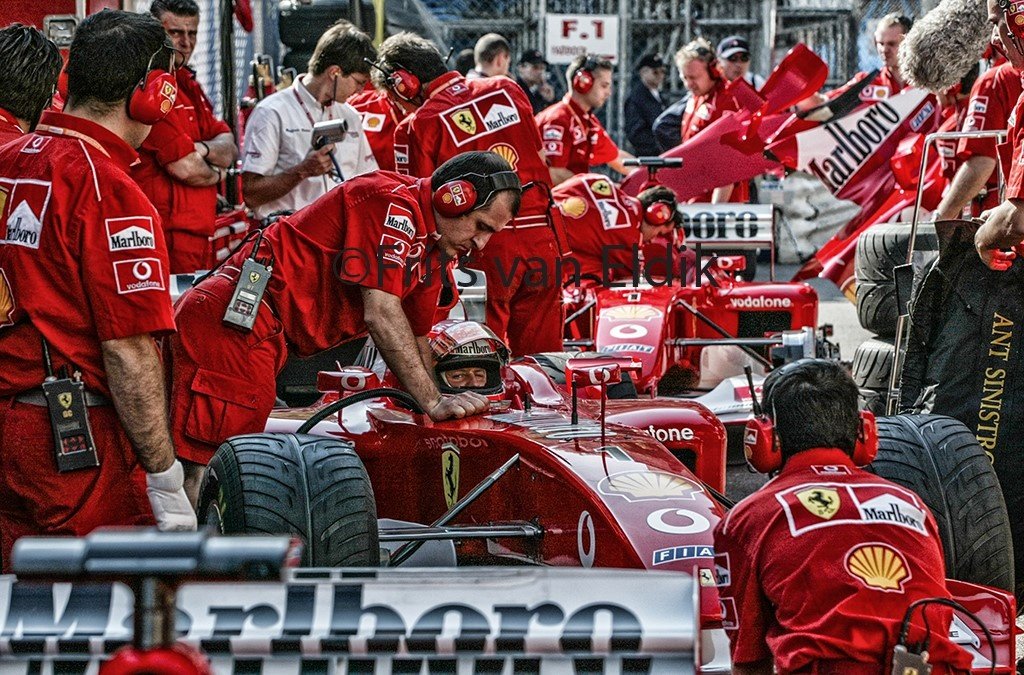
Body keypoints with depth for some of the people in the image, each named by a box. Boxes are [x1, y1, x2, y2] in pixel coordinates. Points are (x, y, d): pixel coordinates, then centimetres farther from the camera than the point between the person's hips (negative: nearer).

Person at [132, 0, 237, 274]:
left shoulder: (188, 84, 19)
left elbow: (229, 150, 10)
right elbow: (185, 167, -18)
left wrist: (201, 148, -12)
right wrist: (215, 173, 3)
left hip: (198, 235, 10)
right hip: (169, 236, -10)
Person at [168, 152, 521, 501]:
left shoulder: (432, 244, 16)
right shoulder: (391, 201, -13)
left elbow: (414, 338, 23)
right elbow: (381, 314, -18)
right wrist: (433, 401, -18)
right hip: (232, 322, -10)